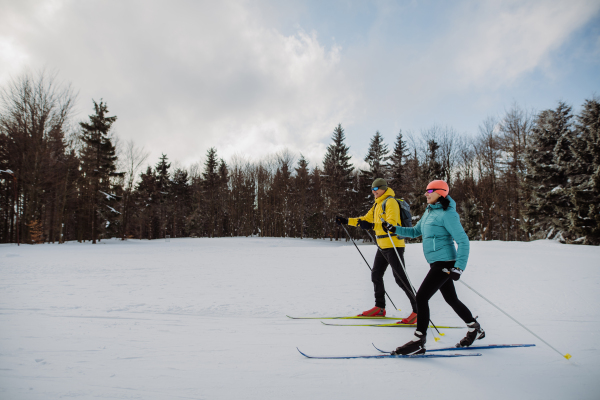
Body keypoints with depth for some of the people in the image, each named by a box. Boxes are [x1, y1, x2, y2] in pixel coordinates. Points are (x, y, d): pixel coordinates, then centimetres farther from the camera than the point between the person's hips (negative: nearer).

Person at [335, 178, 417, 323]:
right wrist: (346, 221, 17)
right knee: (376, 275, 14)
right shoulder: (377, 204, 17)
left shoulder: (391, 202, -11)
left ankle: (418, 310, -3)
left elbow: (392, 223, -24)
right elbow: (366, 219, 23)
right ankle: (380, 307, 26)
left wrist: (372, 225, -34)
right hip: (382, 246, 10)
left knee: (400, 279, -10)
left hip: (393, 245, -10)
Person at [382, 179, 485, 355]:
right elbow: (416, 231, 21)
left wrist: (458, 267, -22)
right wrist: (394, 229, 9)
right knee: (451, 299, 19)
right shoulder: (429, 211, 12)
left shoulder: (447, 214, -15)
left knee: (421, 297, -11)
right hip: (437, 263, 9)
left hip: (444, 263, -9)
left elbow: (463, 241, -17)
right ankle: (475, 329, 38)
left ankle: (418, 341, -3)